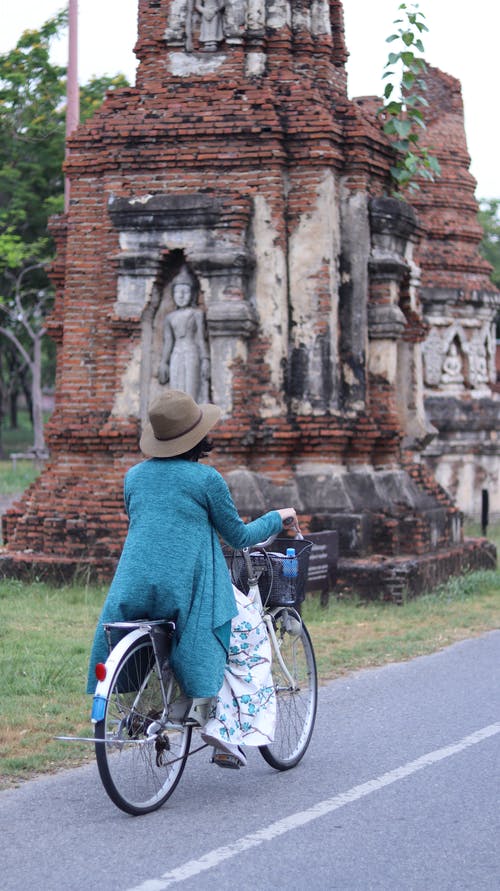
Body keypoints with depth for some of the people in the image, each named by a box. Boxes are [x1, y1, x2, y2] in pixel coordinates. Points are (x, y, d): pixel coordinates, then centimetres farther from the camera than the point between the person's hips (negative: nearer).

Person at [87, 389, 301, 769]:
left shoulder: (134, 476, 12)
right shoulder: (206, 478, -5)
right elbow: (239, 537, 3)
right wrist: (277, 519, 21)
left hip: (132, 591, 5)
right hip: (186, 590, -5)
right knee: (249, 631, 14)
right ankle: (227, 727, 5)